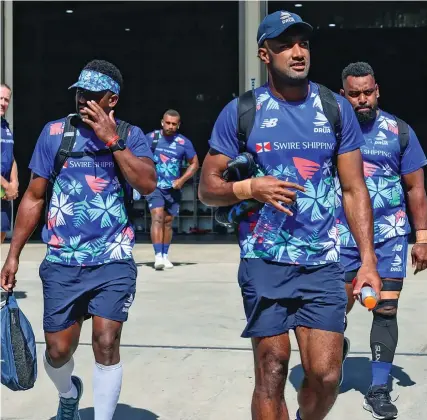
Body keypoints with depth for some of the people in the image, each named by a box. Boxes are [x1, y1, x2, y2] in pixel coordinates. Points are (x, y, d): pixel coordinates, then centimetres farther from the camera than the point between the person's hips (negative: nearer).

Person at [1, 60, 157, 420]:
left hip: (114, 262, -1)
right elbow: (33, 198, 7)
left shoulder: (130, 135, 1)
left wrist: (113, 140, -18)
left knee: (106, 344, -9)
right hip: (62, 263, 2)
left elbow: (148, 184, -16)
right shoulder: (54, 132, 3)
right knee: (58, 350, 7)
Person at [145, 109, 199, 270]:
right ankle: (158, 255, -21)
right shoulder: (151, 138, -5)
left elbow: (194, 164, 5)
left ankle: (165, 255, 23)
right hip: (154, 185, -2)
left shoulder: (184, 143, -5)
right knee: (157, 217, -17)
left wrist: (182, 180, -5)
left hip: (173, 188, 2)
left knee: (168, 222, 11)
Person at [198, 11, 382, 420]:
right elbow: (207, 188, 3)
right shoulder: (240, 112, -2)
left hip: (323, 264, 2)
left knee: (325, 375, -1)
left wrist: (368, 259, -3)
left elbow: (354, 190, 5)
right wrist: (251, 187, -16)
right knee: (271, 374, 2)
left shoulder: (337, 109, 4)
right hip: (265, 264, -1)